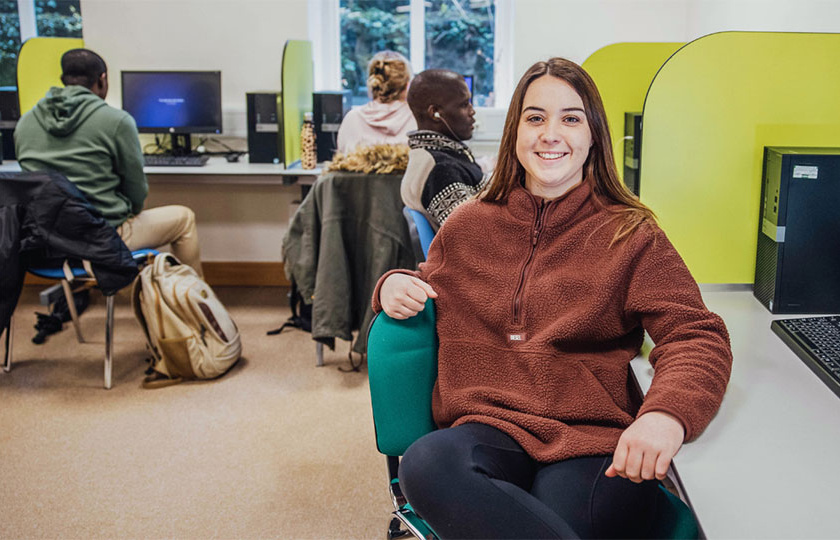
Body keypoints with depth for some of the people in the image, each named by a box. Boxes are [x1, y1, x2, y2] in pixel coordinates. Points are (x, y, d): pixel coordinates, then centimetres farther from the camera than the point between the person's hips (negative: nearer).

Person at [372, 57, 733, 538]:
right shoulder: (468, 226, 17)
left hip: (593, 445, -3)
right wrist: (395, 285, 6)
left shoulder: (630, 236, 9)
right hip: (488, 429, 4)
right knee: (425, 462, -33)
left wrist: (666, 414, -24)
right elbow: (430, 289, 33)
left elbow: (698, 336, -2)